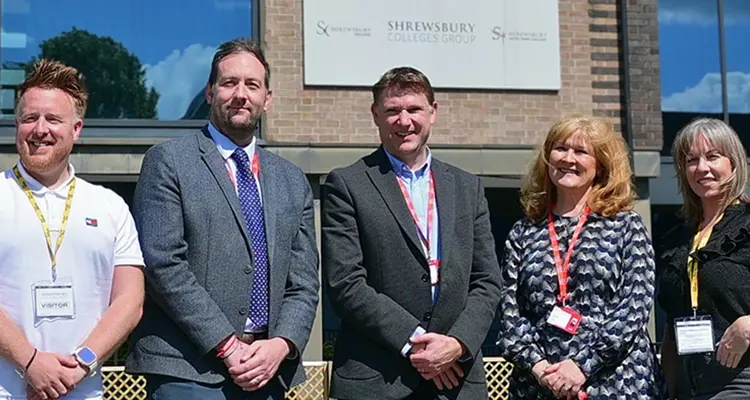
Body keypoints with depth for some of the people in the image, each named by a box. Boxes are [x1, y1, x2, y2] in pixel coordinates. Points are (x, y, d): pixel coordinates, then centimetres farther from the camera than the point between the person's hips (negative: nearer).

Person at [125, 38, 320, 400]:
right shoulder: (168, 161, 1)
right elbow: (164, 265, -8)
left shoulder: (292, 181, 16)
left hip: (268, 370, 5)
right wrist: (227, 346, -12)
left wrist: (282, 344, -6)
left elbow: (304, 282, 12)